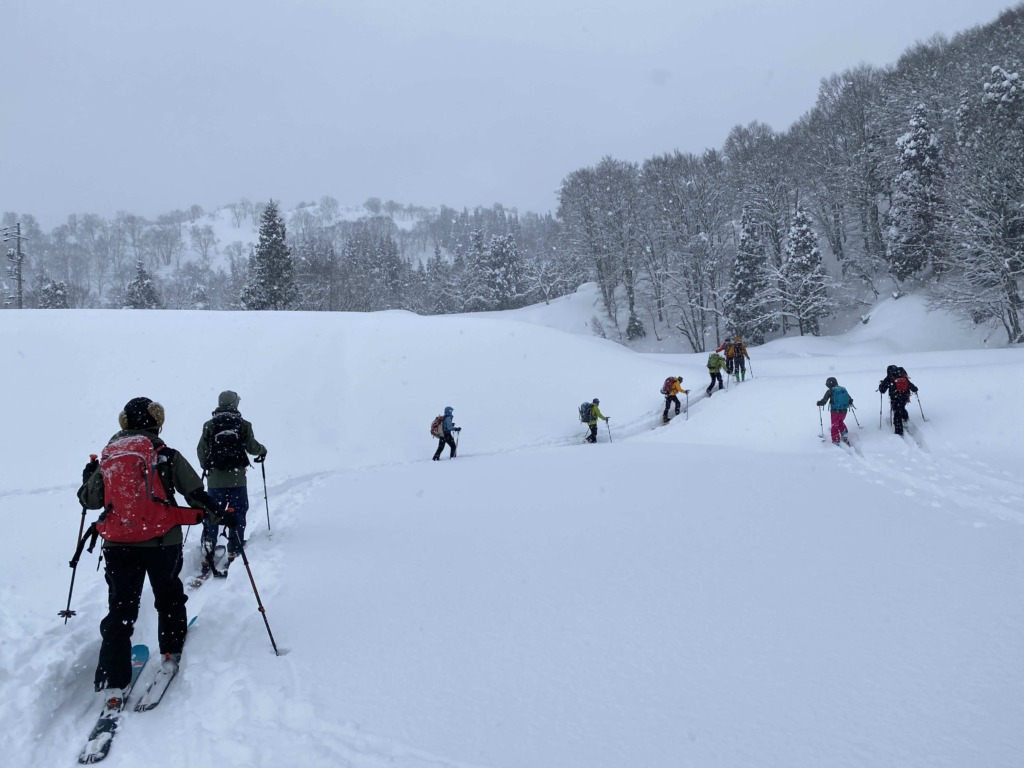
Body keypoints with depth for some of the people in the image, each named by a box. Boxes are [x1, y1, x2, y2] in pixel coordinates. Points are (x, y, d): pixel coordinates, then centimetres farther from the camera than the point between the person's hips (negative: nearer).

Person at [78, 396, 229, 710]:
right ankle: (171, 652, 31)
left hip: (117, 544, 2)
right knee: (169, 596, 23)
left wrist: (88, 476, 34)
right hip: (161, 541, -2)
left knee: (119, 609, 5)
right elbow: (195, 493, -5)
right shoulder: (166, 455, -4)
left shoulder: (107, 458, 5)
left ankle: (112, 685, -2)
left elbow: (89, 499, 14)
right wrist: (220, 512, 10)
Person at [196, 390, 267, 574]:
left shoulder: (209, 425, 2)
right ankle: (234, 555, 5)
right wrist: (262, 450, 18)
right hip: (237, 478, -2)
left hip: (215, 480, 2)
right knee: (237, 516, 8)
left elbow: (201, 451, 3)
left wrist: (206, 467, 22)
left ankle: (207, 560, 2)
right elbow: (252, 447, -5)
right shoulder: (243, 424, -3)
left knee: (211, 518, 7)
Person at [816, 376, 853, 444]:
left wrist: (819, 403, 9)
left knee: (835, 426, 11)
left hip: (835, 411, -4)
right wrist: (850, 403, 32)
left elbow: (824, 401, -12)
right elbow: (850, 400, 10)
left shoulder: (830, 391, -9)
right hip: (844, 411, 4)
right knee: (841, 422, 30)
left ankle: (836, 440, 12)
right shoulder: (843, 389, 3)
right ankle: (845, 434, 21)